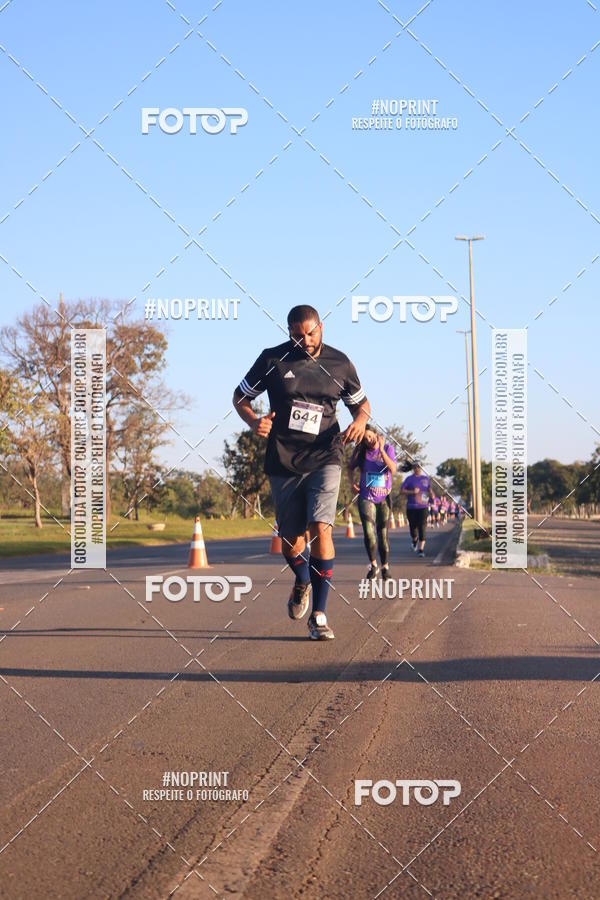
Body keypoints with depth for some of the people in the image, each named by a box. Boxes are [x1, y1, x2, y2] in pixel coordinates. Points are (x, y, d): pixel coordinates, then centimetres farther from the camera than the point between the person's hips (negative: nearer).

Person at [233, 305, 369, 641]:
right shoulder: (272, 359, 0)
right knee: (291, 540, 7)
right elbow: (240, 396, 10)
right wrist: (254, 421, -12)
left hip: (324, 458, -1)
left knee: (320, 528, -20)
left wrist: (360, 420, -7)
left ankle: (319, 615, -11)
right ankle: (303, 583, 43)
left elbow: (361, 401, 17)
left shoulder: (339, 363, 3)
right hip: (283, 462, 1)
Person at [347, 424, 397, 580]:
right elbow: (350, 468, 17)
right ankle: (373, 566, 2)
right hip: (366, 497, 0)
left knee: (383, 534, 5)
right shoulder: (361, 451, 1)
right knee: (369, 532, -15)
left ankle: (385, 567, 21)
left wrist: (381, 450, -23)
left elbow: (393, 469, -16)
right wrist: (352, 483, 0)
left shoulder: (388, 448, -2)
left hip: (384, 498, 0)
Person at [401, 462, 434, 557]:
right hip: (411, 507, -1)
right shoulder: (409, 479, 2)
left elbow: (429, 488, 26)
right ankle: (414, 540, 39)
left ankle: (421, 549, -11)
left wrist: (431, 494, 5)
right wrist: (412, 492, -16)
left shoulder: (426, 478, 12)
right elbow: (402, 490, -3)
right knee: (413, 527, 3)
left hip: (423, 507, 1)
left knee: (422, 527, -11)